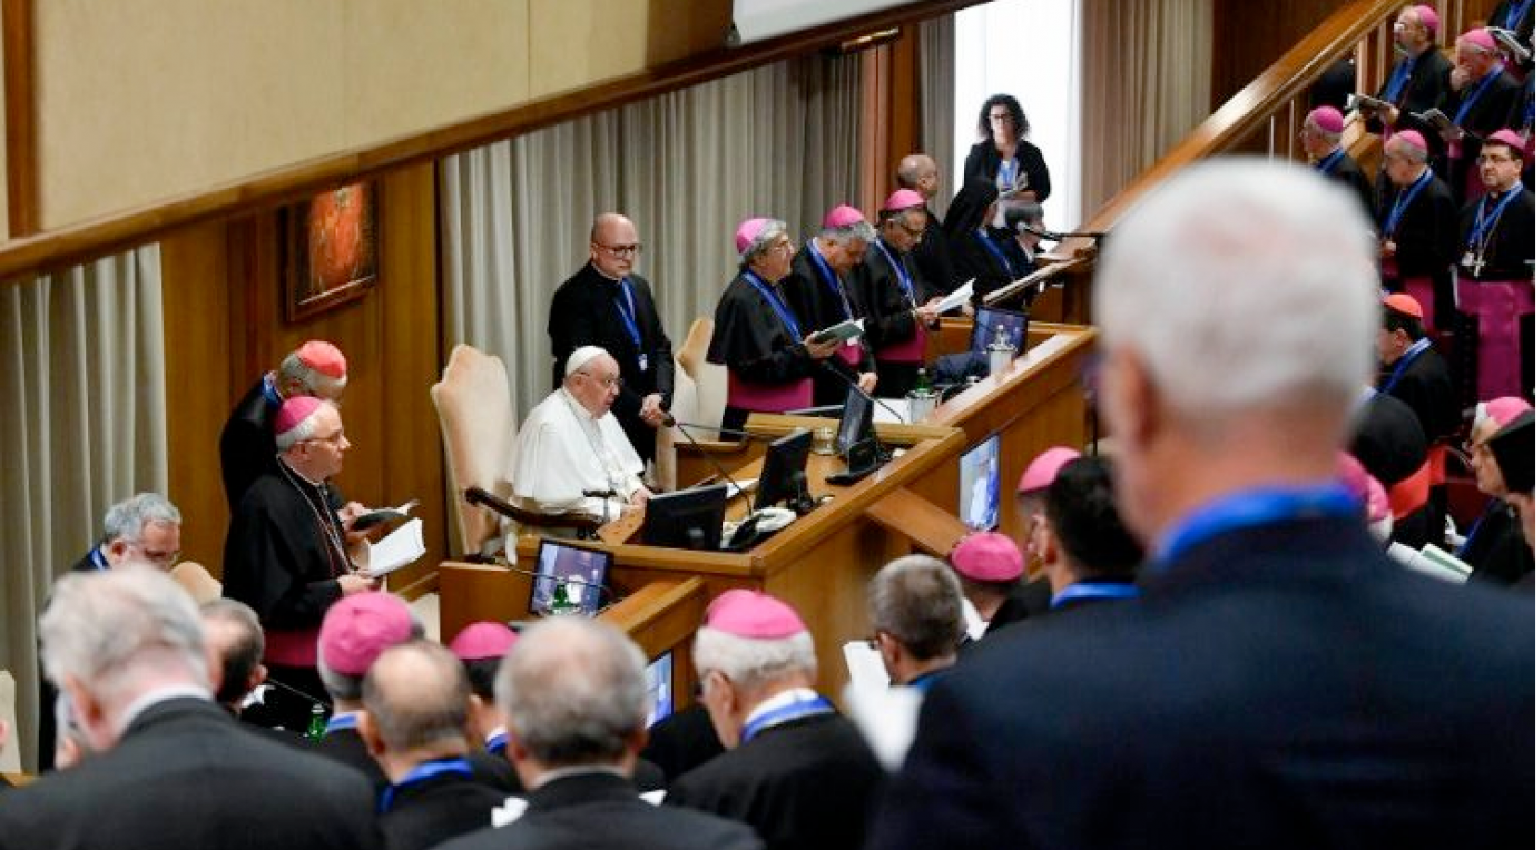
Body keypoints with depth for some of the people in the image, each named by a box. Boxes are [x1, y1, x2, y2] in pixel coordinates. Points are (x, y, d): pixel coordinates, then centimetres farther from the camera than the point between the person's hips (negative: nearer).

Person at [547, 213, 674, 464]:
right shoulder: (573, 297, -11)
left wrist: (660, 395, -5)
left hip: (643, 423, 7)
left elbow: (661, 347, 14)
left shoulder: (639, 287, 13)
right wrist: (638, 405, -17)